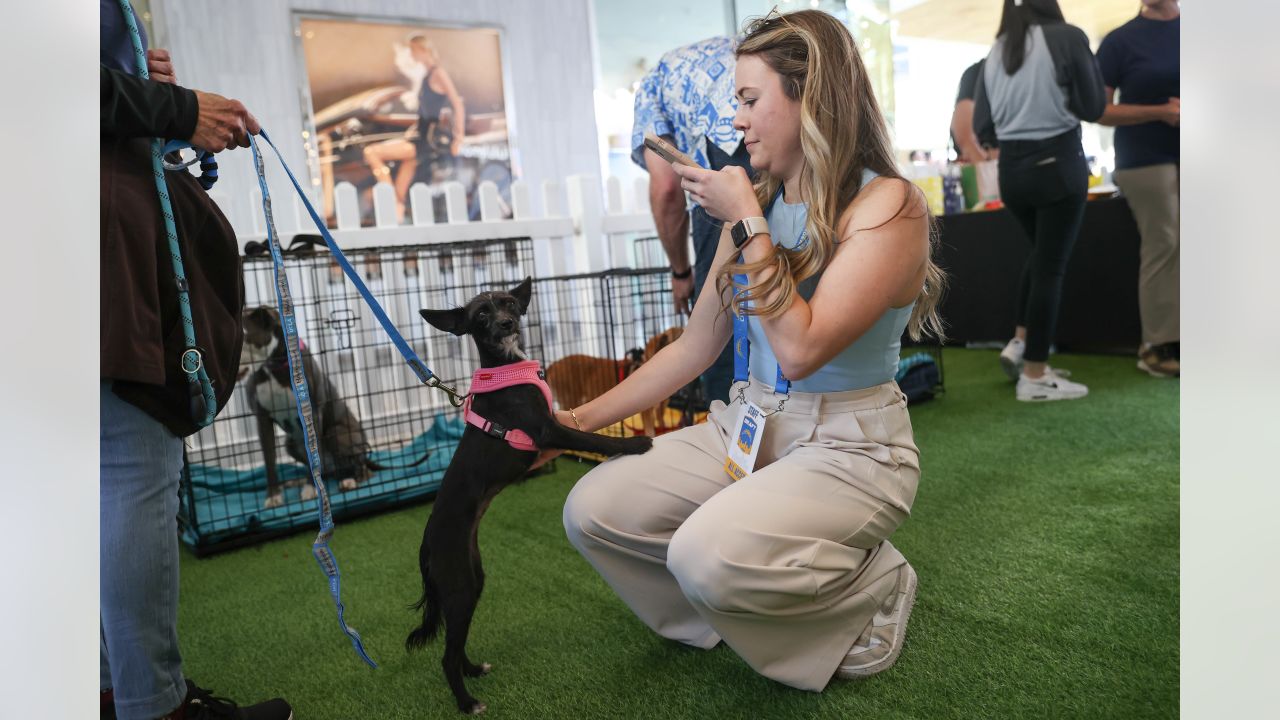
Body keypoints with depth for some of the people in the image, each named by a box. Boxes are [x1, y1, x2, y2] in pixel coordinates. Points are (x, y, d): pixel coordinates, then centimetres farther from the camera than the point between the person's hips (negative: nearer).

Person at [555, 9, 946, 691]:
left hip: (848, 446, -6)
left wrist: (746, 223, -18)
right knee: (593, 510, -9)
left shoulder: (888, 205, -15)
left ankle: (869, 591, 1)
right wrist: (581, 419, 3)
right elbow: (696, 346, 7)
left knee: (708, 554, -30)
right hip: (747, 424, 6)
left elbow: (800, 349, -25)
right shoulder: (756, 202, 4)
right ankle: (737, 615, 12)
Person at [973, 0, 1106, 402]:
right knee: (1051, 266, 0)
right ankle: (1035, 376, 4)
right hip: (1058, 164, -5)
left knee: (1041, 254, 24)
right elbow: (1093, 108, -1)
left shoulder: (995, 53, 8)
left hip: (1011, 169, 5)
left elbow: (981, 126, 8)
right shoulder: (1067, 37, -5)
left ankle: (1019, 344, 18)